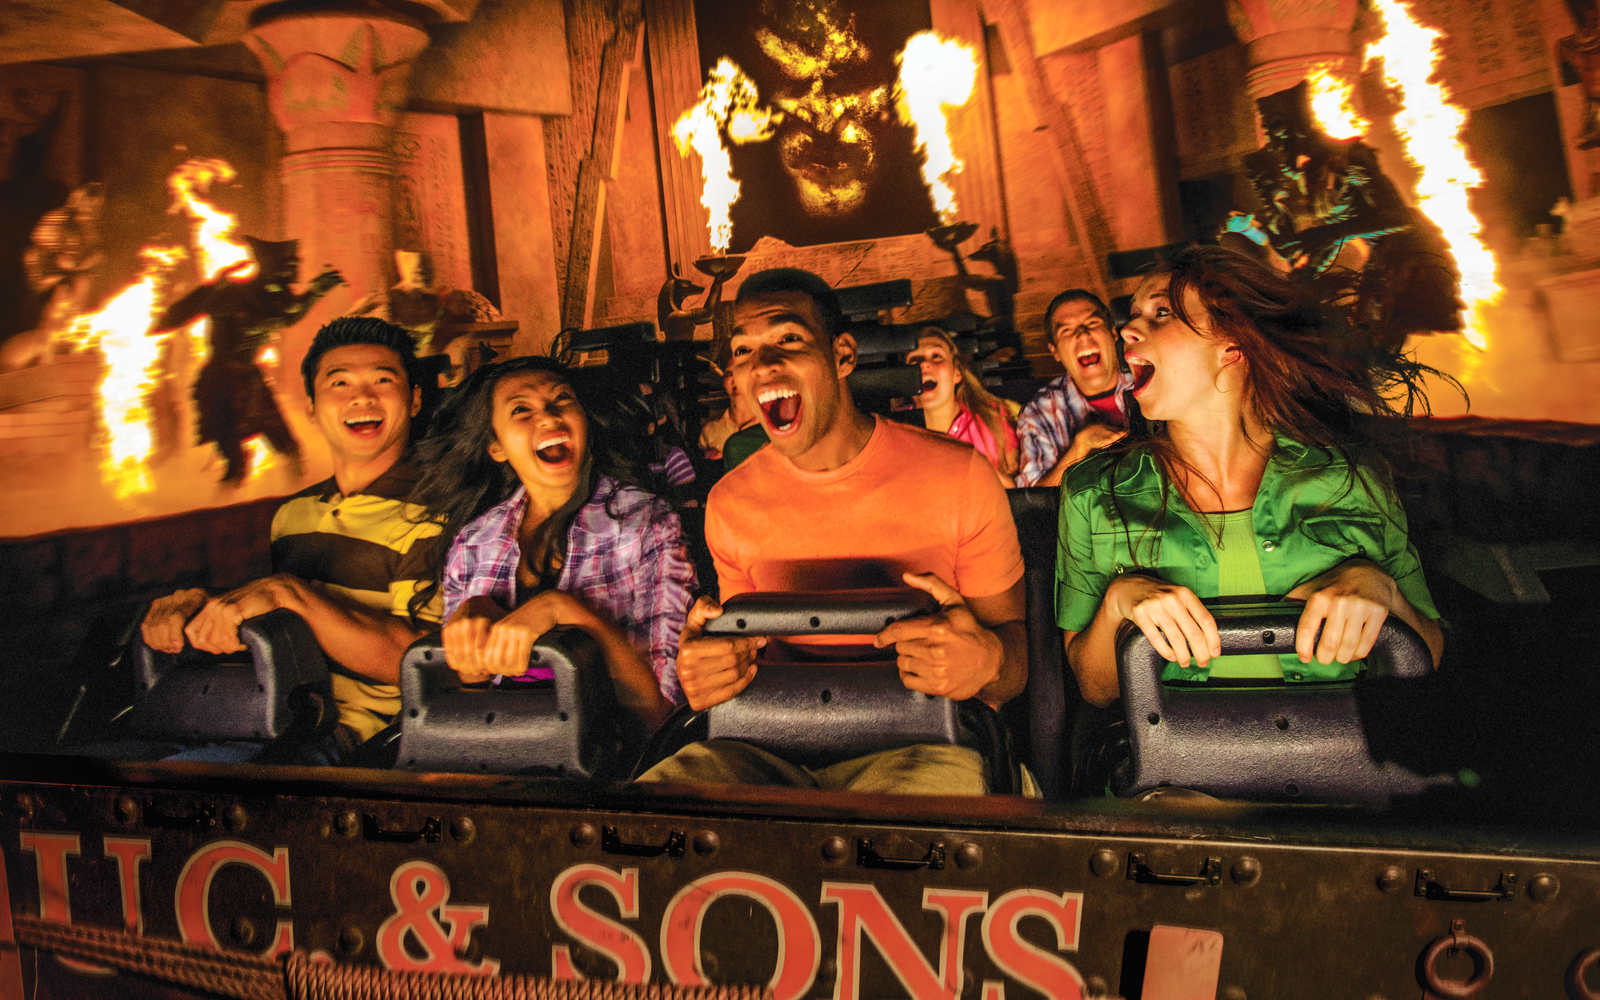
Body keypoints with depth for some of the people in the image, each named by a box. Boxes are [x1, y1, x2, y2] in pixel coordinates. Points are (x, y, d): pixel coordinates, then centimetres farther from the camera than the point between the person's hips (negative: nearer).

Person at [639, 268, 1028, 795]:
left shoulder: (959, 478, -4)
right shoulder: (731, 504, 7)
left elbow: (1013, 636, 3)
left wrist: (986, 662, -23)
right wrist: (702, 668, -7)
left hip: (919, 743, -3)